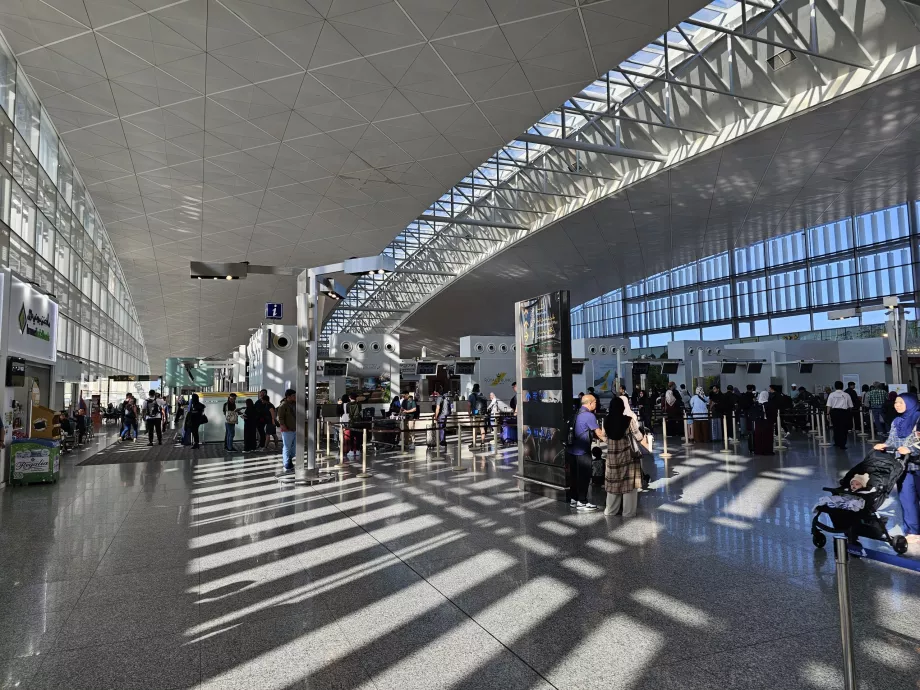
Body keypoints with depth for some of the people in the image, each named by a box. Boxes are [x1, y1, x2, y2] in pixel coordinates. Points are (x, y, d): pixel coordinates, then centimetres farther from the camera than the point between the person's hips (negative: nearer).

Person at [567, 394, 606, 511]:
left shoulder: (577, 414, 11)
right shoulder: (589, 416, -15)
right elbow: (599, 433, -9)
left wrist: (595, 436, 20)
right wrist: (606, 439, 8)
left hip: (572, 449, 8)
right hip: (582, 451, -8)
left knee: (574, 475, 15)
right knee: (584, 476, 2)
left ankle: (573, 499, 23)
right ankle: (582, 502, 7)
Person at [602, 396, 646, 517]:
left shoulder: (606, 420, -5)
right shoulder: (629, 420, -15)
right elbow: (638, 436, -8)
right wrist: (646, 444, 11)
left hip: (612, 456, 3)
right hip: (627, 455, -3)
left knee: (613, 482, 14)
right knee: (628, 483, 7)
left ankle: (611, 510, 23)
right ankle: (628, 512, 11)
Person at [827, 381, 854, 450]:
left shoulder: (832, 395, 3)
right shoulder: (847, 395, 4)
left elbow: (829, 406, -2)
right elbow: (850, 406, 6)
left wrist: (828, 414, 1)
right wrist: (850, 414, 19)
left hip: (834, 411, 1)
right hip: (844, 412, -1)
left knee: (836, 427, 14)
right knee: (843, 428, 2)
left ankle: (837, 442, 27)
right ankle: (842, 445, 0)